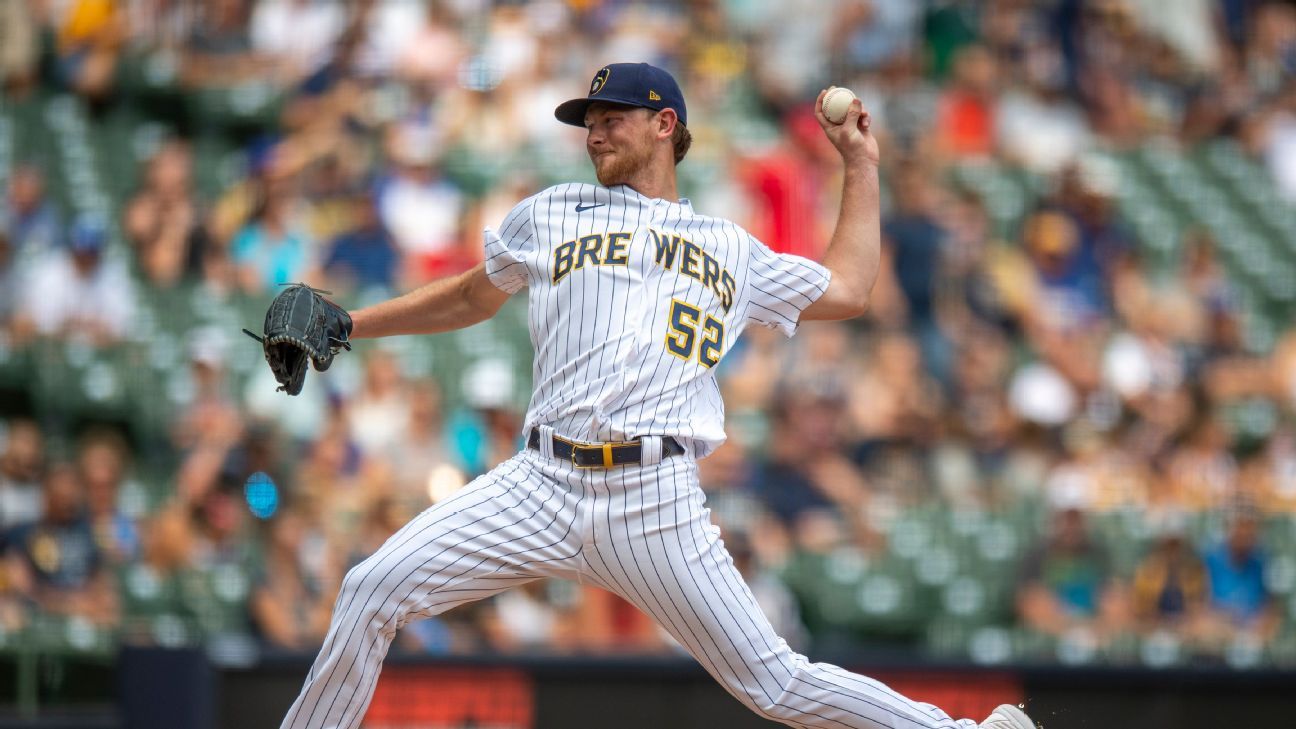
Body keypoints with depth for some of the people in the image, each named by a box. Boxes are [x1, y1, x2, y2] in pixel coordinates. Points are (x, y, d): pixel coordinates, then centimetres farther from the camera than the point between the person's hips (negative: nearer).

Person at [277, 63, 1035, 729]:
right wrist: (346, 326, 24)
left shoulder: (732, 250, 19)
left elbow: (848, 291, 28)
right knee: (373, 592, -13)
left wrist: (861, 165, 30)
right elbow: (473, 297, 30)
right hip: (544, 485, 2)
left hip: (655, 503, -2)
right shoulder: (554, 215, 19)